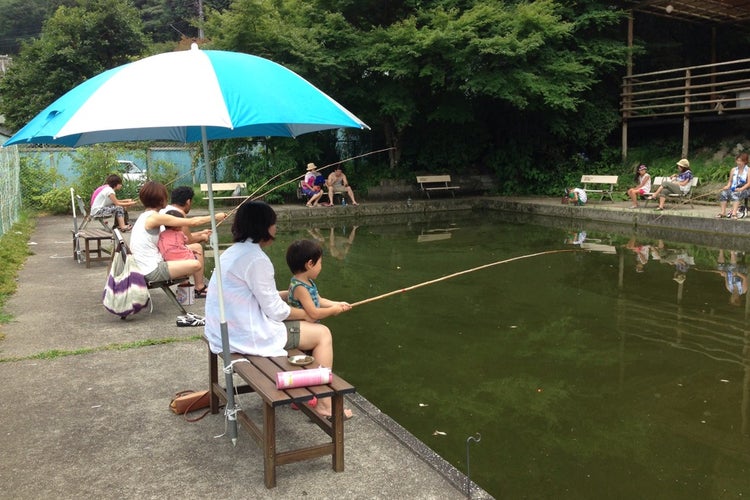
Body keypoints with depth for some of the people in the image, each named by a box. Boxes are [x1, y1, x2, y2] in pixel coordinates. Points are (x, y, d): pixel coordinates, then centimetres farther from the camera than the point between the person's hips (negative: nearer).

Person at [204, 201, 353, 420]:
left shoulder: (234, 252, 10)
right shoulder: (257, 259, -20)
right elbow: (274, 310, -16)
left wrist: (291, 293, 11)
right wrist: (305, 314, 0)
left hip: (225, 332, 10)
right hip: (248, 337, -10)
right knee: (322, 333, 2)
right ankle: (324, 404, 7)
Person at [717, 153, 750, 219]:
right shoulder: (733, 170, 16)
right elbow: (730, 181, 16)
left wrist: (741, 189, -21)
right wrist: (728, 186, -7)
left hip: (744, 190, -4)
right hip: (733, 189, 4)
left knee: (735, 194, -38)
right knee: (723, 193, -26)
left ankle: (734, 213, -50)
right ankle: (723, 212, -27)